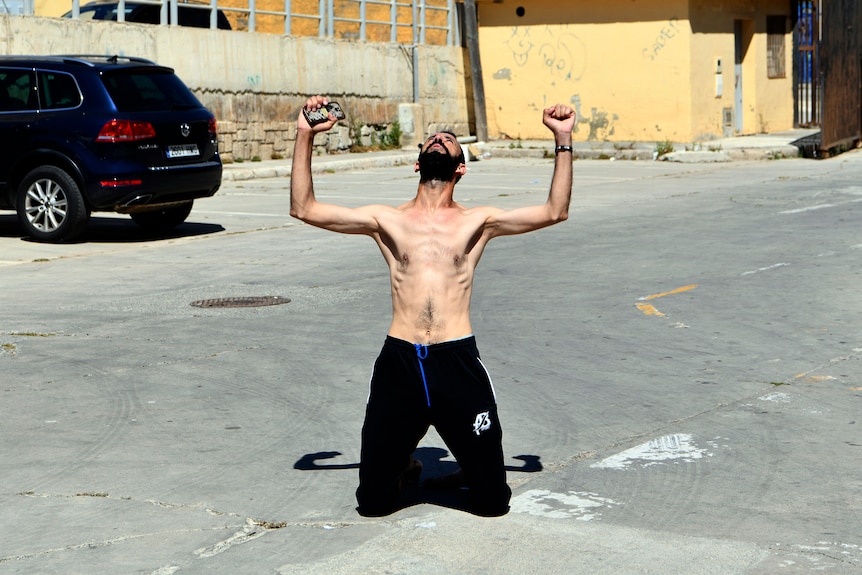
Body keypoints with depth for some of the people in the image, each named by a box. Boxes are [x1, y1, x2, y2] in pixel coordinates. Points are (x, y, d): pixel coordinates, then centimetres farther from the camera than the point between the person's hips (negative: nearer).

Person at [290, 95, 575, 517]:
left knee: (493, 504, 5)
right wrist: (305, 137, 3)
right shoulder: (387, 220, 12)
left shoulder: (477, 221, 11)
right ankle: (403, 465, 39)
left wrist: (563, 141, -4)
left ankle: (471, 467, 38)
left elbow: (554, 212, 1)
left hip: (458, 360, 0)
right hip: (399, 360, 1)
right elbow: (304, 208, 7)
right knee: (372, 504, 7)